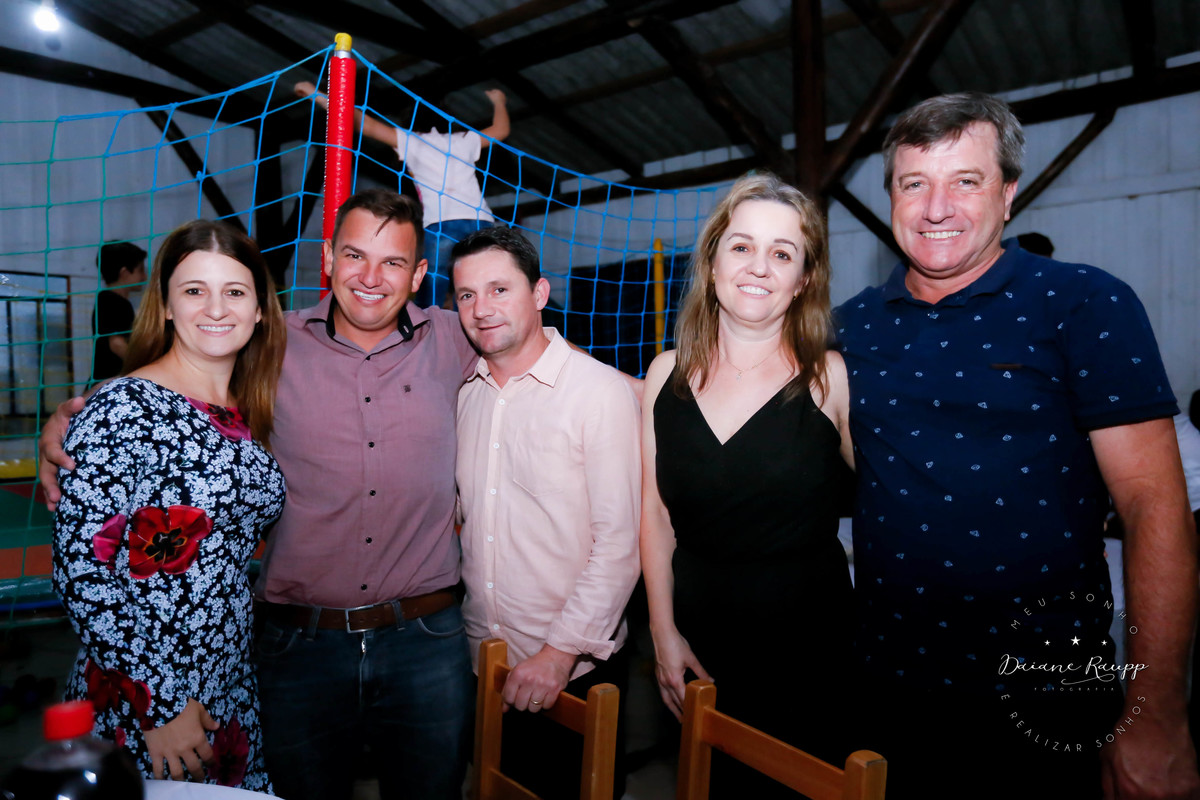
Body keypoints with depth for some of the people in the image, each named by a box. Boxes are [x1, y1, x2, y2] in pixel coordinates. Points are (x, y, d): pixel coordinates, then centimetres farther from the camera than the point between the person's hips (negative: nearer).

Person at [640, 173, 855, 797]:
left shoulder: (832, 377, -9)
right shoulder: (669, 373, -1)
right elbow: (654, 513, 2)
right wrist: (664, 634, 1)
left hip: (810, 636, -2)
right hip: (698, 637, 3)